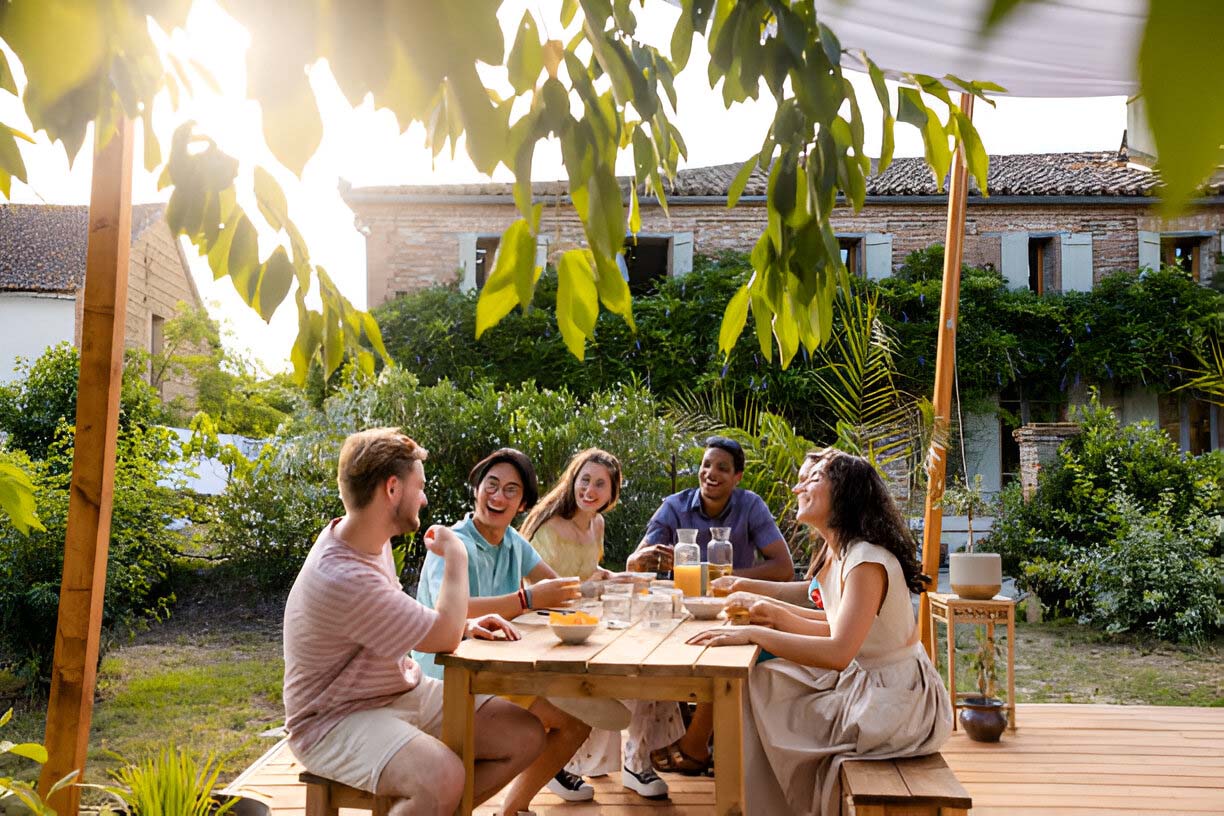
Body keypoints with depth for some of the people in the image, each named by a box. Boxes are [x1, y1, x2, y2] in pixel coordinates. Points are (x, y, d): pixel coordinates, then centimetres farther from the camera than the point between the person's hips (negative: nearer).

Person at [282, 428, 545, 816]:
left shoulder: (371, 540, 3)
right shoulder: (343, 577, -28)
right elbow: (443, 638, -21)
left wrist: (465, 625, 2)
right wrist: (455, 557, -9)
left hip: (404, 693, 9)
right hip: (339, 721, -9)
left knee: (526, 735, -2)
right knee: (443, 777, -36)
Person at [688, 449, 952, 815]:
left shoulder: (868, 561, -24)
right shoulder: (842, 555, 6)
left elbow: (838, 653, -32)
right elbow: (839, 633, 10)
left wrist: (752, 633, -29)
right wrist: (778, 614, -1)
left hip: (890, 699, -8)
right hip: (863, 680, 8)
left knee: (761, 704, -4)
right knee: (761, 681, 4)